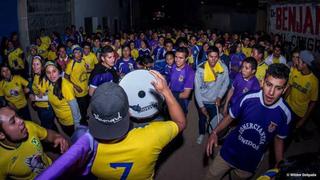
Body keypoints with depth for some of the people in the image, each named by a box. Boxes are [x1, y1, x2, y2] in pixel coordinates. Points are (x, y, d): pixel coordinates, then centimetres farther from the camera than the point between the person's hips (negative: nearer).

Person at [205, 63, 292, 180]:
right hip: (228, 153, 0)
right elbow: (230, 117, -5)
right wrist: (215, 132, -19)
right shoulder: (248, 99, -22)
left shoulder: (285, 114, -19)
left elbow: (278, 139, -2)